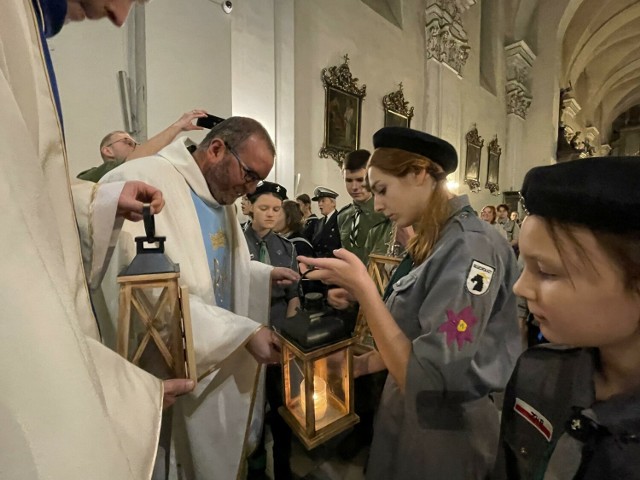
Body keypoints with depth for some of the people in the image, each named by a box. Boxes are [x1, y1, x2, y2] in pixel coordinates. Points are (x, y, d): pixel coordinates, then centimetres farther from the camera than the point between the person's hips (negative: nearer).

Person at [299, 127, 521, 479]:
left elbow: (425, 380, -27)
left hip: (446, 435, -7)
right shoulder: (430, 245, 2)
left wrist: (363, 288, -28)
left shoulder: (470, 247, -24)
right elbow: (409, 338, 7)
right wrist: (361, 364, 3)